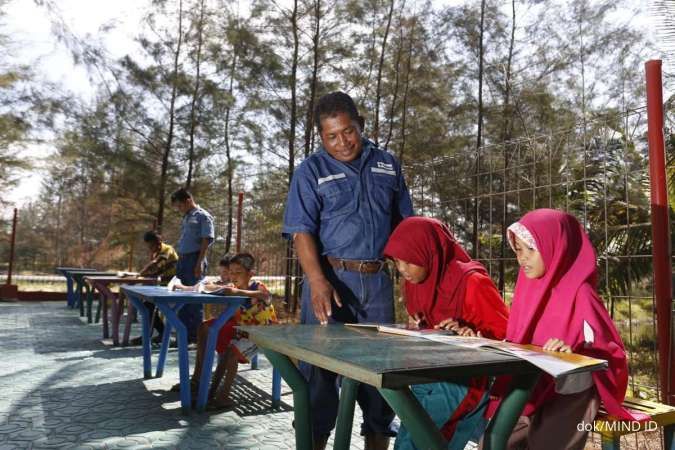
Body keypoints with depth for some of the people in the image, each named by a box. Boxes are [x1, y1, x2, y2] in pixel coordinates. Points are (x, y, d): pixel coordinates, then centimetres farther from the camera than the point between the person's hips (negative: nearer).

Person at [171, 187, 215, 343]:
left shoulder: (203, 216, -6)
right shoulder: (186, 218, 18)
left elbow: (206, 240, -13)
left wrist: (199, 263, -19)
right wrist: (179, 263, 16)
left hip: (194, 259, -8)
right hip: (183, 260, 9)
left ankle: (196, 336, 3)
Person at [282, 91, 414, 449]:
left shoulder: (387, 164, 11)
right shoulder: (311, 170, 0)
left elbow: (403, 223, 17)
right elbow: (302, 231, -10)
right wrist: (317, 281, -24)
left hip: (378, 280, 4)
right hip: (331, 278, -3)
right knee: (320, 365, 3)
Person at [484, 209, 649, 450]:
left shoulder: (579, 294, -15)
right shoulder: (529, 290, 5)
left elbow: (608, 354, -15)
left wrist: (574, 353, -33)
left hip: (569, 394, -6)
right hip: (527, 392, 6)